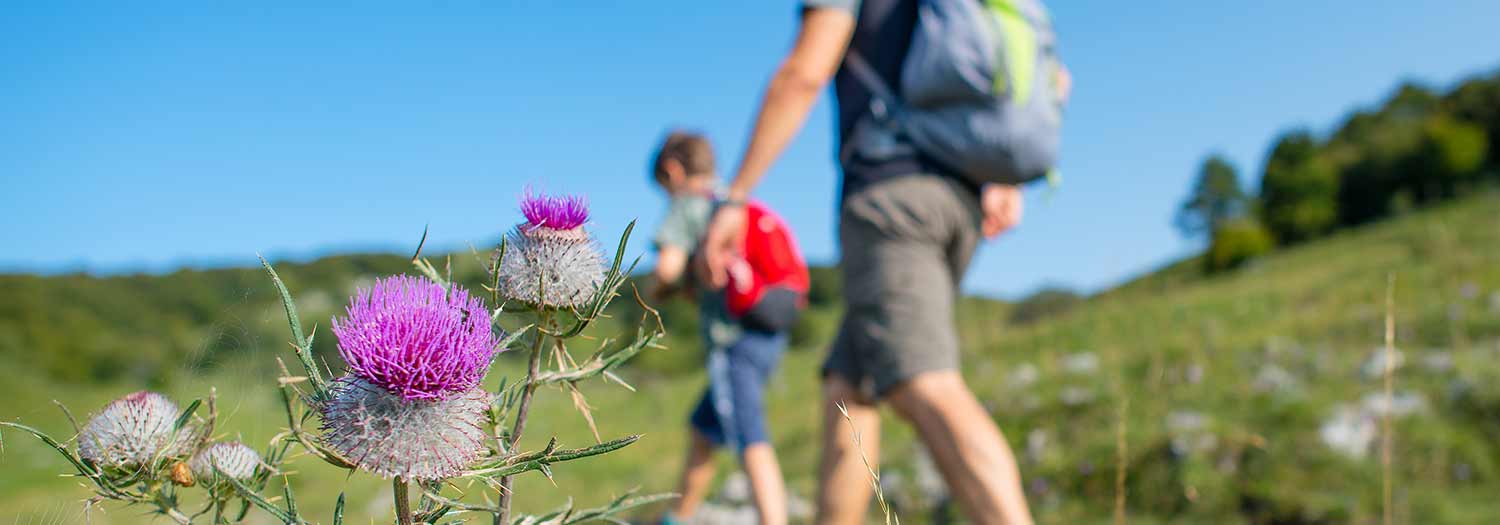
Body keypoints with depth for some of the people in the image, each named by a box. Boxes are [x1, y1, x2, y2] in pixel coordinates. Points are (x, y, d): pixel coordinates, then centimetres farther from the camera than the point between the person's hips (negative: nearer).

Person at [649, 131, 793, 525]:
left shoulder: (686, 205, -3)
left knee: (753, 445, -17)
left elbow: (668, 266, -18)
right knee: (701, 430, 23)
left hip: (734, 341, -9)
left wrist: (667, 285, 4)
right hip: (769, 335, 9)